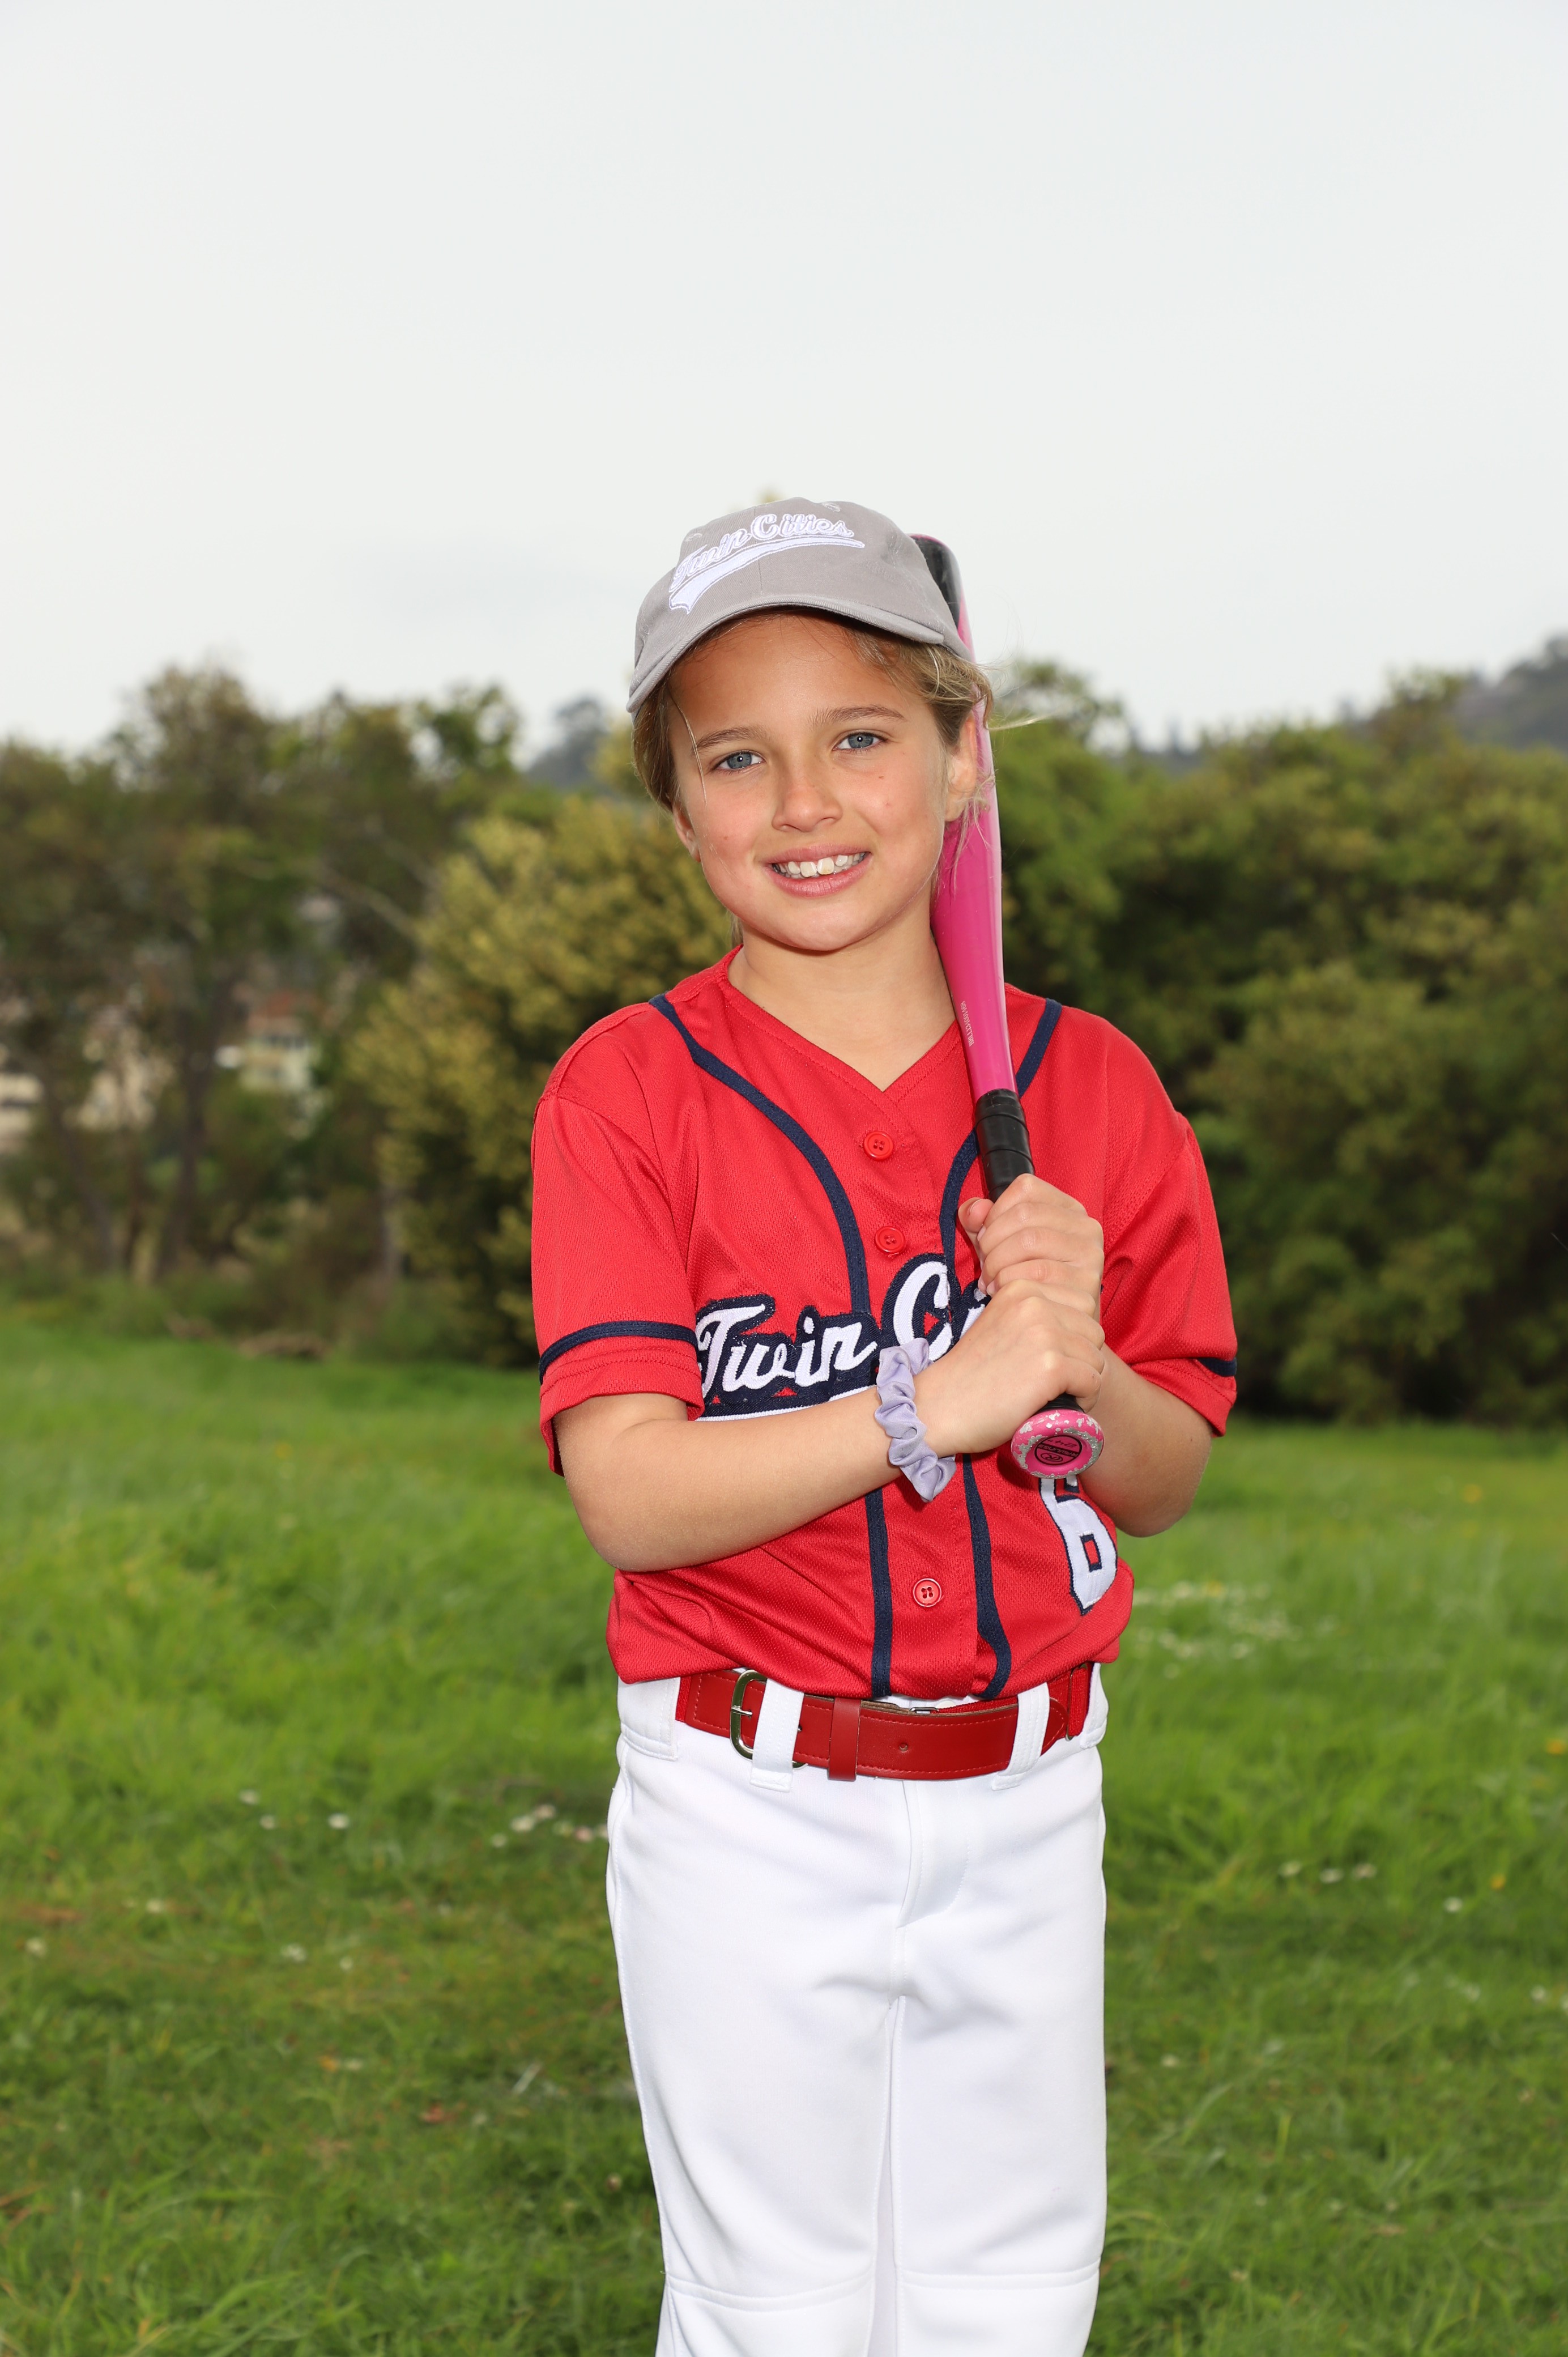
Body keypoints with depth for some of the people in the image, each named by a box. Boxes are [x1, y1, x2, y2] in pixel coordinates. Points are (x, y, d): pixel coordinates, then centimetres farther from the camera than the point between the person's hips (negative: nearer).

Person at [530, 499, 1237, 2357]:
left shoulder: (1090, 1089, 1)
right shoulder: (630, 1094, -9)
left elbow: (1166, 1481, 5)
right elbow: (627, 1491, -18)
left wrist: (1081, 1368, -17)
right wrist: (940, 1400, -28)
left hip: (1025, 1803, 3)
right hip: (751, 1816, -3)